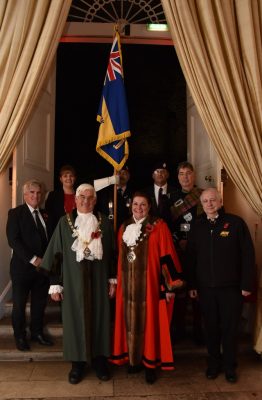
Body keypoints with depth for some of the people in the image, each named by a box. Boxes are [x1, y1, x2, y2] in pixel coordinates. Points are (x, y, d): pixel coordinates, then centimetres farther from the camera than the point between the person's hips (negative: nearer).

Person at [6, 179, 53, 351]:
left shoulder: (45, 214, 10)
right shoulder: (16, 213, -5)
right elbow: (13, 240, -14)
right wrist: (33, 260, -18)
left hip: (43, 266, 4)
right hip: (22, 266, -4)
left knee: (40, 303, 13)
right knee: (19, 304, 9)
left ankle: (37, 332, 31)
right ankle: (20, 336, 27)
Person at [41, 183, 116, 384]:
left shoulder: (104, 222, 3)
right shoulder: (65, 222, -1)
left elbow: (112, 252, 6)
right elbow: (56, 253, 0)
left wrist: (112, 278, 3)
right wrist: (55, 283, -3)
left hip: (98, 279, 1)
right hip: (73, 279, -1)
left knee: (100, 316, 9)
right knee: (75, 318, 7)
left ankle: (100, 360, 25)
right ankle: (78, 362, 23)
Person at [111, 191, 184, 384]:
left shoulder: (159, 226, -7)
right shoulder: (124, 228, 10)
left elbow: (167, 257, -9)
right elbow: (120, 258, 14)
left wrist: (170, 285, -12)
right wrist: (118, 281, 12)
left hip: (150, 283, -4)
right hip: (128, 284, 5)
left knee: (149, 321, 4)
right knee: (131, 321, 12)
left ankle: (151, 363, 19)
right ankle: (134, 359, 27)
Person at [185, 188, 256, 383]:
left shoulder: (236, 222, -6)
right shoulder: (197, 226, 4)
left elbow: (248, 255, -6)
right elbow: (191, 257, 6)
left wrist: (247, 284, -8)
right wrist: (191, 284, 4)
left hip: (231, 287, -2)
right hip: (205, 287, 3)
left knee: (230, 328, 10)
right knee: (211, 327, 13)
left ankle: (230, 365, 29)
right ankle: (214, 362, 32)